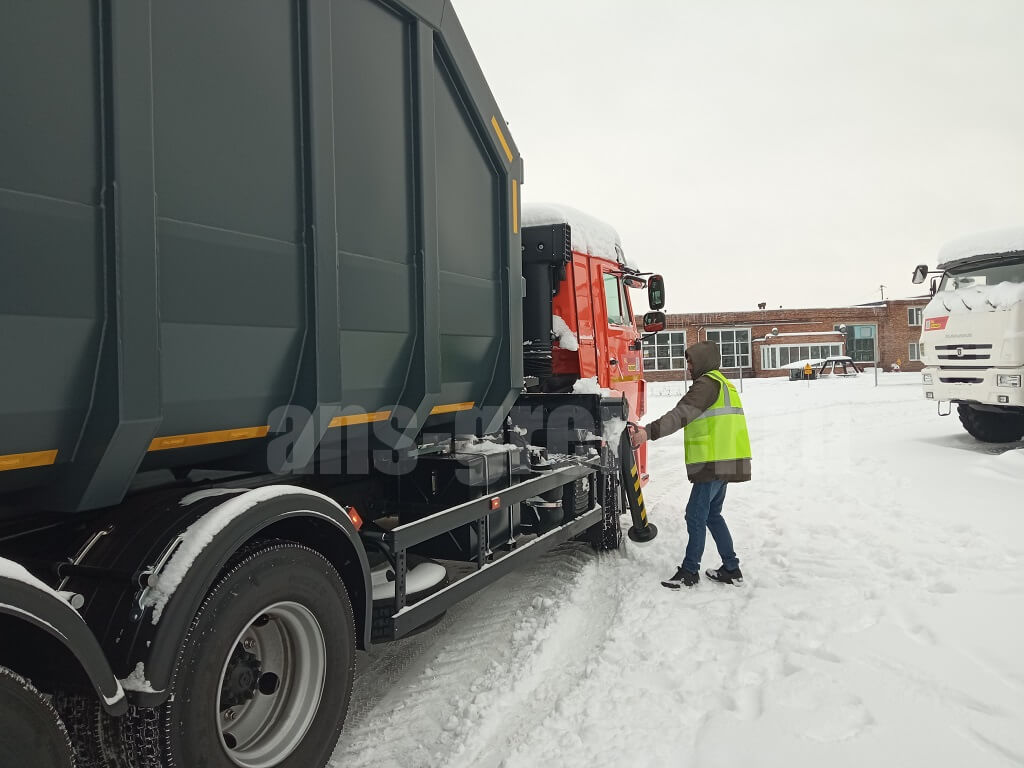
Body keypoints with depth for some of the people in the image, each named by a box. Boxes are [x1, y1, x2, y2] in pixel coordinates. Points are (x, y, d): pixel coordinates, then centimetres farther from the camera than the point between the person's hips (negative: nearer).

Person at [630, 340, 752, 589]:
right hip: (724, 462, 11)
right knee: (712, 515, 17)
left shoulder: (708, 383, -12)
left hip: (715, 463, -11)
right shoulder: (722, 383, 22)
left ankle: (690, 572, 3)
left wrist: (649, 432, -34)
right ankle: (731, 569, 20)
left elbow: (682, 414, -26)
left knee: (696, 516, -4)